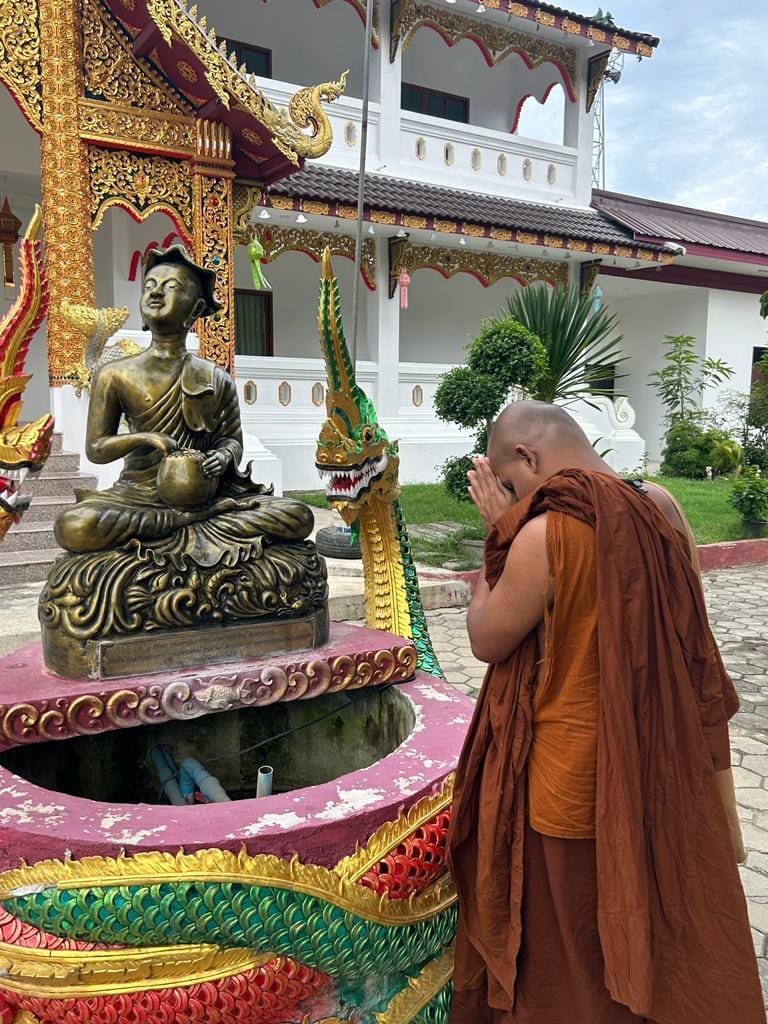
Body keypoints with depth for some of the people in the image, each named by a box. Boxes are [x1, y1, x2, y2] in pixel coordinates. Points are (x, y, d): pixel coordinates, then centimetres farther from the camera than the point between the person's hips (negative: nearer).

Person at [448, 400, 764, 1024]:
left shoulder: (545, 535, -25)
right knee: (672, 927, 27)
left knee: (574, 957, 18)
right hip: (669, 764, 7)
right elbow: (692, 641, 6)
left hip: (578, 777, -6)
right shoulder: (662, 508, -4)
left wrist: (500, 533, -9)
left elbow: (487, 640, -12)